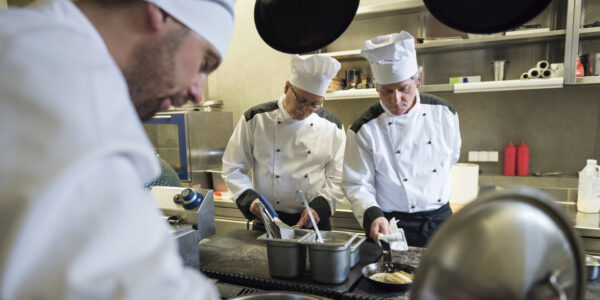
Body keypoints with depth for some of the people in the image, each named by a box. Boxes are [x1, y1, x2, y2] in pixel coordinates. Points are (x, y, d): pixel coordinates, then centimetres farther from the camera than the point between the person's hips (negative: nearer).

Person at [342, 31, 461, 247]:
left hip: (441, 220, 4)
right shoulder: (364, 130, -15)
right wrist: (372, 215, -27)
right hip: (394, 227, -3)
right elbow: (357, 186, -11)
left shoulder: (443, 113, -4)